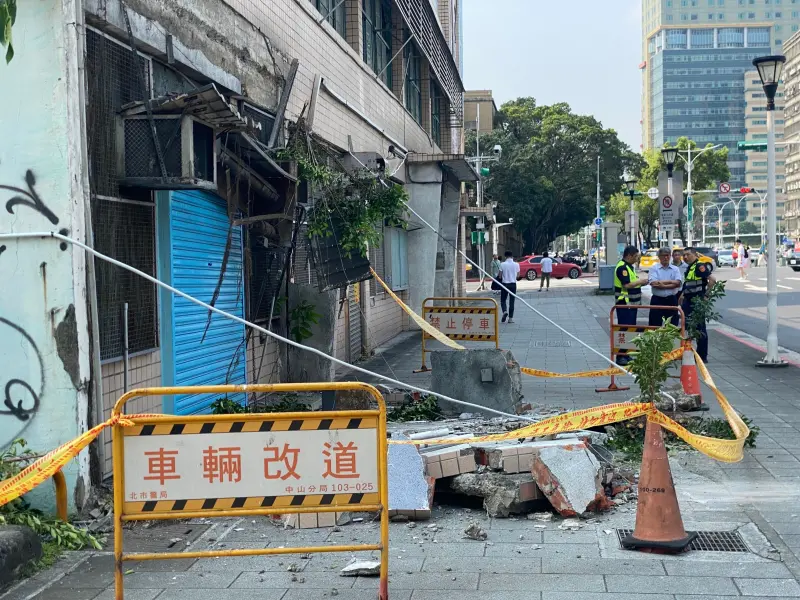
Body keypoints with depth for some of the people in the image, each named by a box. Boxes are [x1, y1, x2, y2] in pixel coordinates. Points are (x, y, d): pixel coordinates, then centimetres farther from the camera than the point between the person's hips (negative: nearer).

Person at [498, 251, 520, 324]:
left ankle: (505, 311, -16)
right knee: (512, 301, 8)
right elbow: (518, 275, 5)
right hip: (513, 284, 1)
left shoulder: (502, 264, -9)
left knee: (503, 300, 11)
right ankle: (510, 318, 7)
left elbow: (500, 275, -5)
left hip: (505, 284, -1)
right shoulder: (516, 264, -4)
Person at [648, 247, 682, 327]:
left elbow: (678, 283, -10)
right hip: (657, 300, -1)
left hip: (671, 300, 2)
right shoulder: (654, 269, 0)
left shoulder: (675, 269, 5)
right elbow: (653, 283, -15)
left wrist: (663, 285, -17)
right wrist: (670, 281, -10)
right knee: (654, 326, 3)